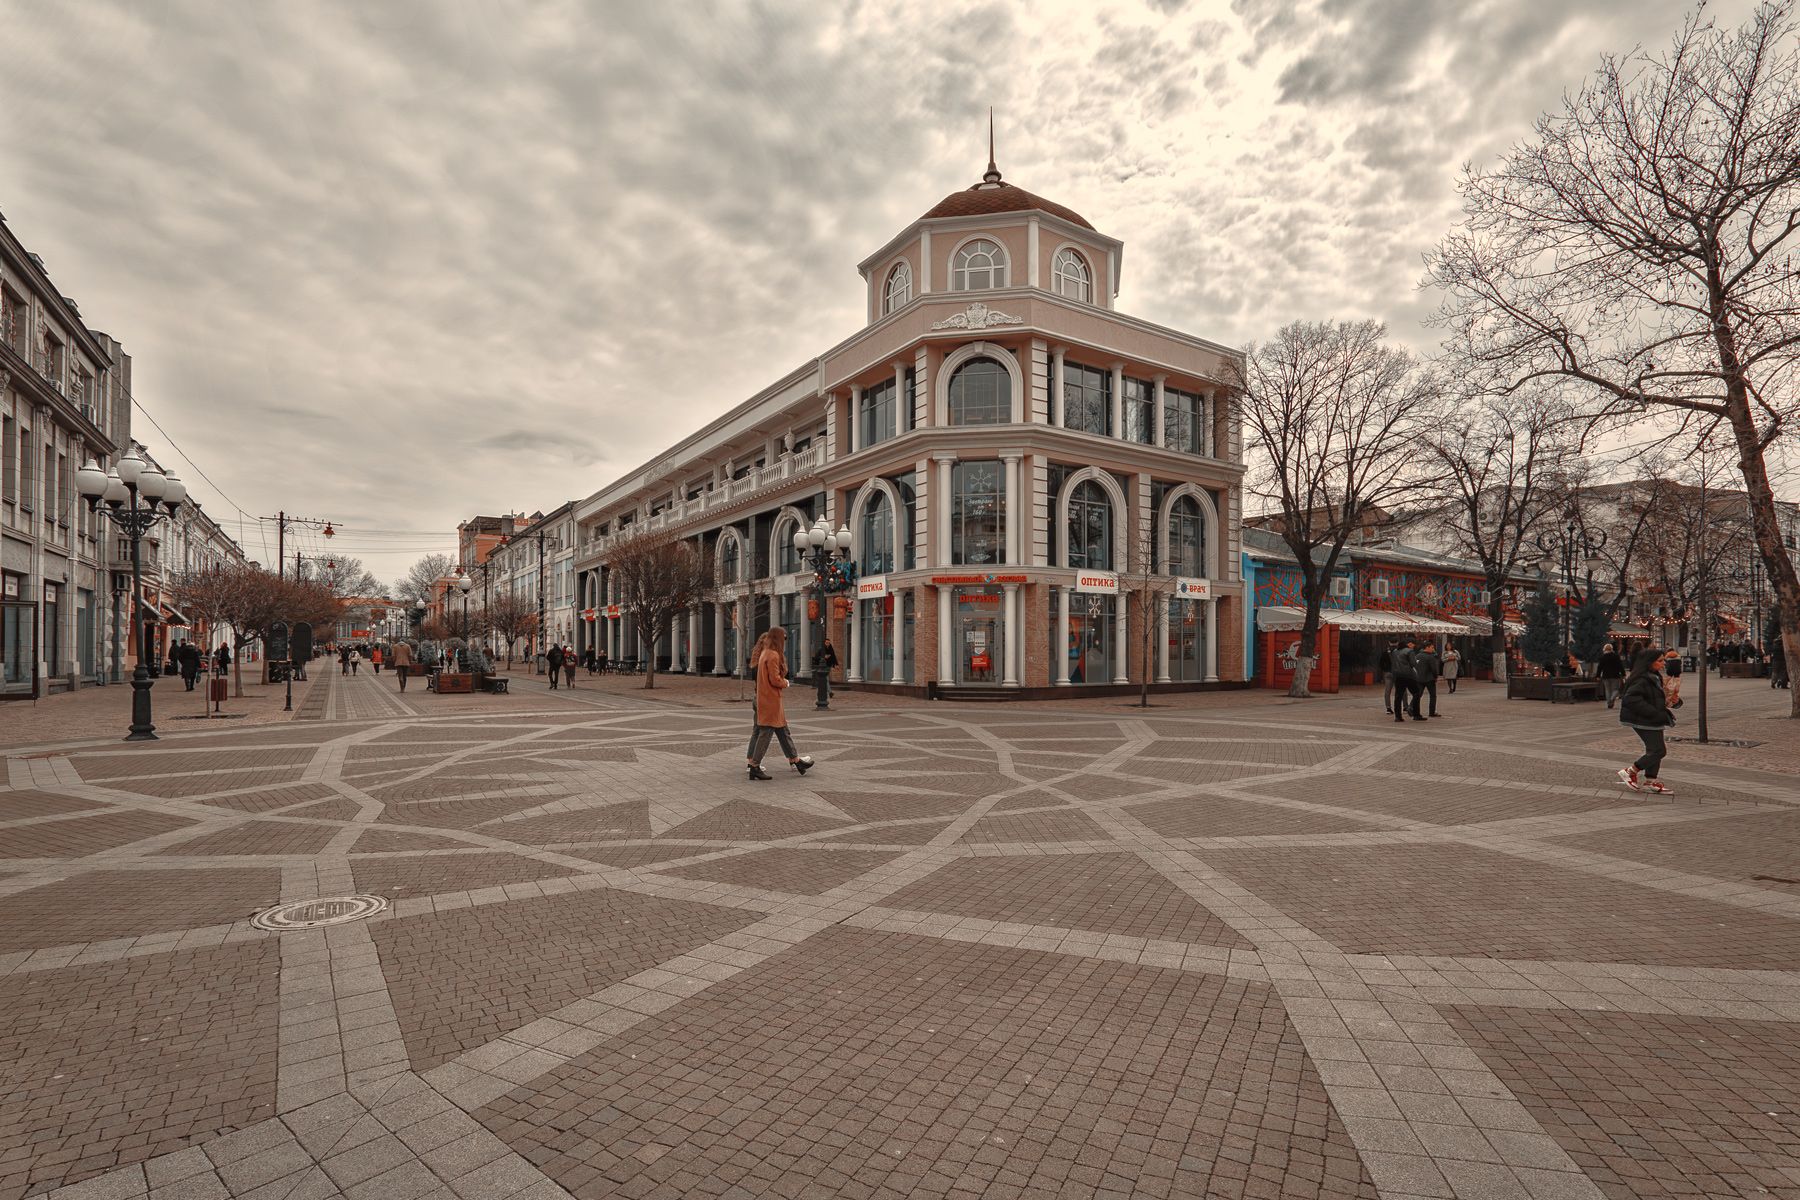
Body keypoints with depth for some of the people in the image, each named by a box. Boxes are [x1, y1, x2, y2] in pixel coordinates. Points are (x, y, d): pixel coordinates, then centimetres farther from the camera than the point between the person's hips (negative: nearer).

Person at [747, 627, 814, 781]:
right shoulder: (773, 655, -16)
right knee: (766, 732, -5)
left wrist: (782, 681, 7)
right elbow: (775, 679, -20)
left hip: (764, 698, 10)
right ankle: (755, 767, 0)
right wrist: (785, 683, -2)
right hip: (771, 700, -10)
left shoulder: (765, 653, 14)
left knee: (783, 731, 16)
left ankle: (795, 760, 25)